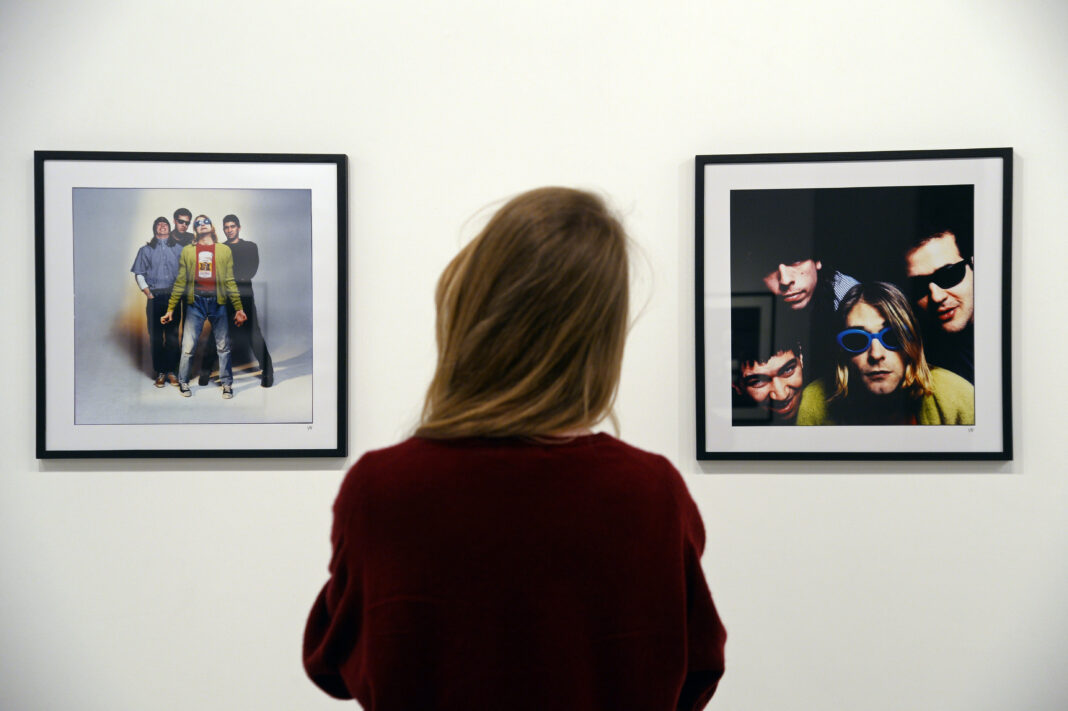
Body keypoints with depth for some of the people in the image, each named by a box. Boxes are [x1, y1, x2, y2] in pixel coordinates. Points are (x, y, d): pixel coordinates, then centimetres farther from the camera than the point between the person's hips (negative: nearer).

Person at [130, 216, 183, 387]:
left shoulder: (178, 249, 11)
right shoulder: (146, 250, 11)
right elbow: (139, 274, 8)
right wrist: (148, 293, -2)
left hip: (173, 296, 0)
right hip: (154, 297, 0)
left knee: (172, 335, 0)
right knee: (155, 335, -2)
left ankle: (171, 371, 6)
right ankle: (160, 372, 3)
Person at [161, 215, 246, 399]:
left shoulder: (224, 250, 12)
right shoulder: (187, 251, 12)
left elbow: (230, 281, 10)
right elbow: (180, 281, 10)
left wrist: (238, 308, 4)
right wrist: (170, 308, 5)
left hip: (217, 302, 0)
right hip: (195, 301, 0)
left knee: (223, 346, 2)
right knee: (188, 346, -3)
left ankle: (227, 384, 12)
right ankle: (183, 382, 12)